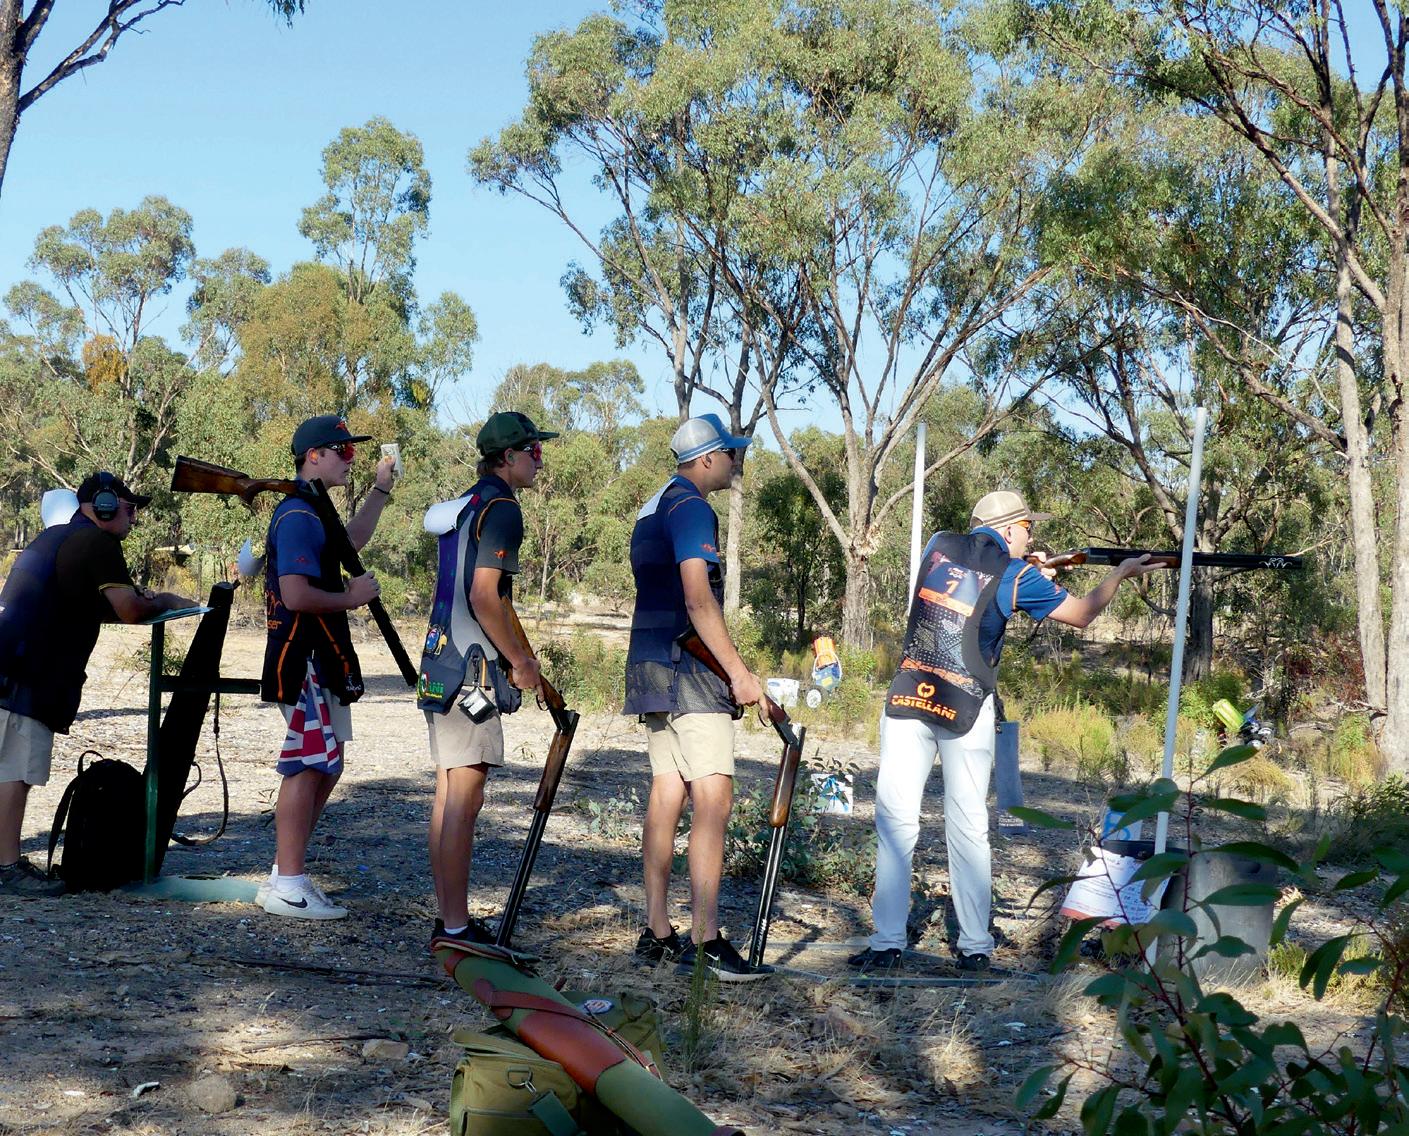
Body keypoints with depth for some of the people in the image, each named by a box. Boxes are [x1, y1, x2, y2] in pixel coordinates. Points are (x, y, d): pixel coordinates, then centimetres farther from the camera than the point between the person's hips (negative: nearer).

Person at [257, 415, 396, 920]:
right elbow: (296, 596, -25)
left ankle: (286, 874, 22)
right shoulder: (297, 517, -17)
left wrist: (381, 488, 32)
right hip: (302, 658, -11)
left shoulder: (313, 513, 17)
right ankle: (288, 887, -5)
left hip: (324, 659, 11)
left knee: (324, 766, 15)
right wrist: (352, 597, -12)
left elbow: (352, 540, 37)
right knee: (308, 766, -9)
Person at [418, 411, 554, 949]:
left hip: (440, 664, 10)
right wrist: (520, 662, -10)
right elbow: (483, 596, -19)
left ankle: (449, 921, 17)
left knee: (449, 797, 11)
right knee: (464, 800, -8)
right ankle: (456, 929, -6)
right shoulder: (500, 508, -11)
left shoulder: (460, 507, 19)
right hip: (473, 671, -10)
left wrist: (513, 653, 22)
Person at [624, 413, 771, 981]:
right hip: (687, 668, -10)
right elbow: (698, 599, -20)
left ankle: (656, 933, 12)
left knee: (667, 793, 10)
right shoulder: (692, 507, -10)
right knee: (713, 799, -11)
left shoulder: (653, 508, 20)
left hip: (650, 667, 10)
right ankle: (707, 941, -15)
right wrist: (739, 671, -20)